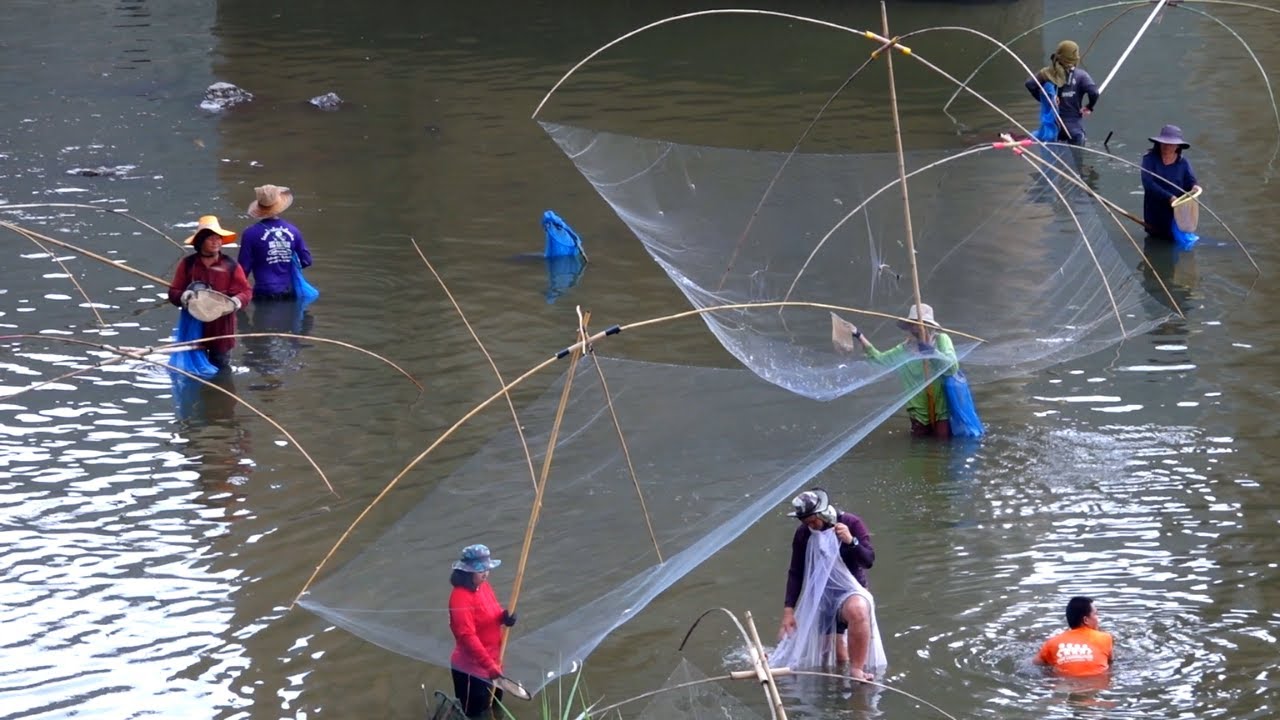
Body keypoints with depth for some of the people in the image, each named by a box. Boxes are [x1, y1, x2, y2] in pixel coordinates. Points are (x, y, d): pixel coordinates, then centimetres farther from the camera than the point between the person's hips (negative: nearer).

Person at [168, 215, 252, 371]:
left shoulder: (230, 265, 1)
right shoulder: (187, 264, 3)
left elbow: (246, 291, 0)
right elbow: (173, 292, 2)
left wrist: (237, 300, -23)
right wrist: (183, 297, -21)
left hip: (221, 329, -1)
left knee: (221, 369, 6)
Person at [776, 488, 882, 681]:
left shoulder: (851, 524, -10)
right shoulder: (803, 534, -2)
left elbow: (869, 561, -13)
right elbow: (795, 574, 3)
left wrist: (851, 541, -31)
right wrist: (788, 611, -3)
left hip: (849, 590, -4)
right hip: (819, 596, 4)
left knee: (858, 610, -41)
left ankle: (857, 669, -33)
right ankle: (836, 641, 43)